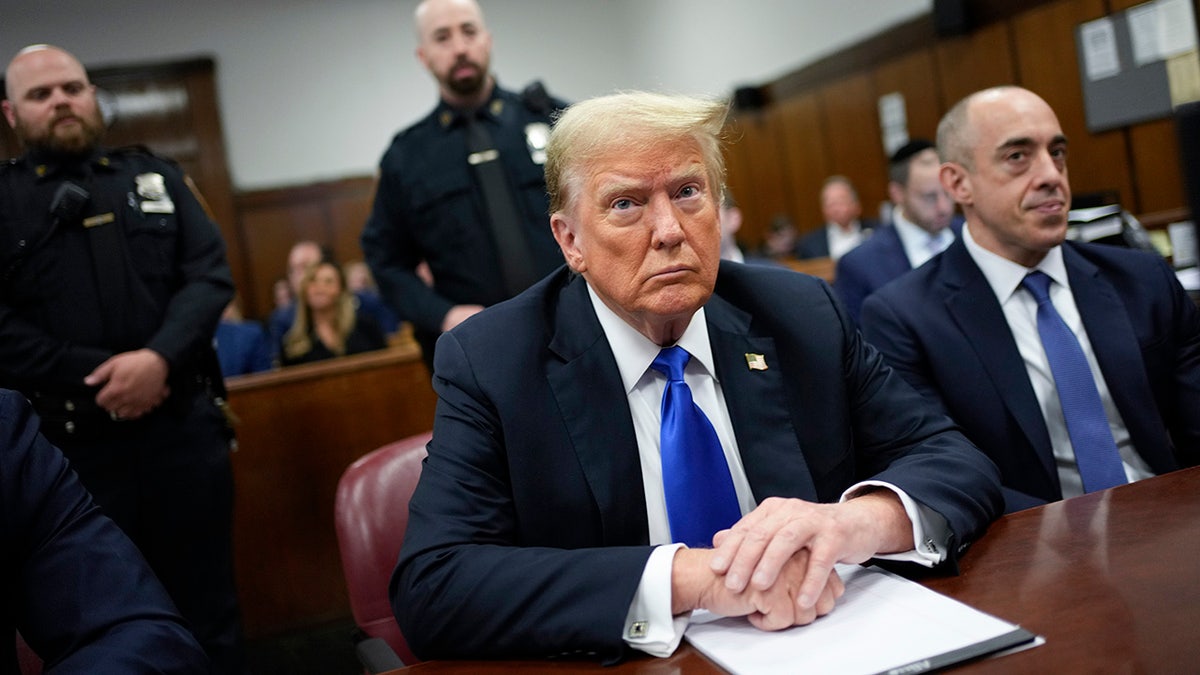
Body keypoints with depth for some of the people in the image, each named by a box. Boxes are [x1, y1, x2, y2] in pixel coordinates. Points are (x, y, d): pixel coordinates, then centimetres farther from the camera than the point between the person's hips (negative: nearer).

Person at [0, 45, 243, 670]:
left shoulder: (156, 176, 12)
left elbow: (211, 274, 2)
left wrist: (160, 357, -15)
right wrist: (96, 377, -15)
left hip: (183, 424, 1)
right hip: (69, 442, -1)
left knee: (206, 599, 11)